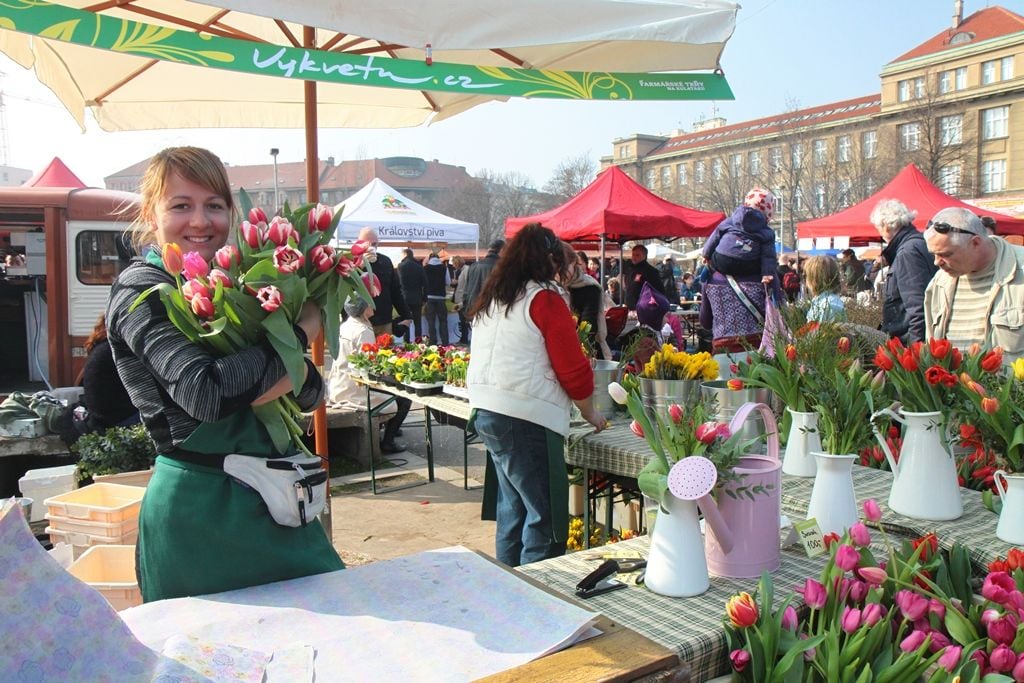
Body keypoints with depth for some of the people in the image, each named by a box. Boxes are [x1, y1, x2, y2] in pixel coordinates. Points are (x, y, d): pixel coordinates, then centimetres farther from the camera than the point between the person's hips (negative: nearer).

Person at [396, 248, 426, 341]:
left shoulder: (401, 266, -6)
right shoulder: (419, 266, 2)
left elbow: (397, 282, -8)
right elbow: (424, 283, 0)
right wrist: (424, 297, 6)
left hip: (405, 298, -2)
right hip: (417, 298, 2)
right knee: (418, 322, 8)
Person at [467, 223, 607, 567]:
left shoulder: (490, 299, 15)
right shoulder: (545, 299, -8)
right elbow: (573, 368, -8)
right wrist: (590, 413, 8)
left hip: (486, 410, 9)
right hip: (526, 420, -9)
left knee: (511, 507, 18)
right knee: (544, 514, -1)